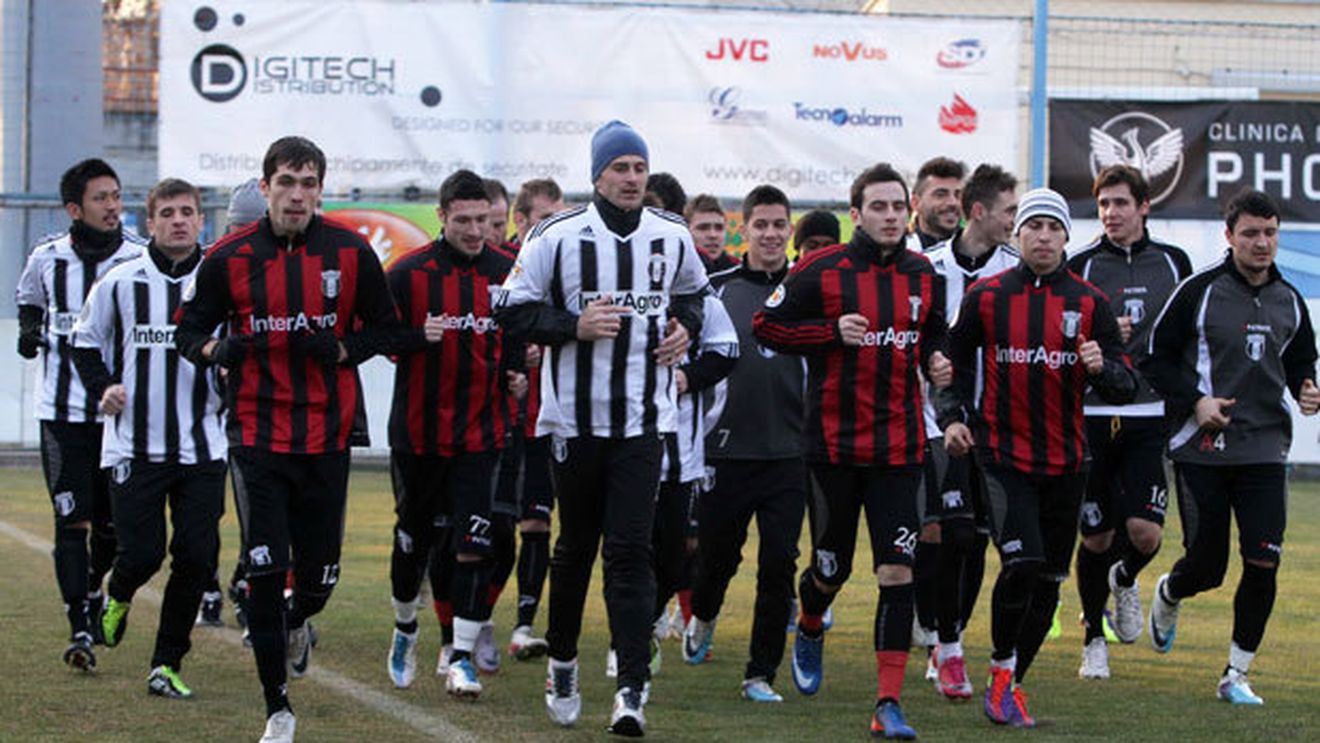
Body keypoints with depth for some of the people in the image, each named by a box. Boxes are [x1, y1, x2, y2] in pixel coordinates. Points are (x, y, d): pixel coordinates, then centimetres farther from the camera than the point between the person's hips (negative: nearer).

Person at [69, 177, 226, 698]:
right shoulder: (121, 283, 1)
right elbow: (85, 342, 15)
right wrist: (102, 388, 0)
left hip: (202, 448, 1)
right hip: (134, 446, -1)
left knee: (196, 558, -4)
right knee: (141, 554, -8)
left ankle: (167, 664, 11)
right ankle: (117, 596, 29)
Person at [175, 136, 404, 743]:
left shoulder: (351, 253, -1)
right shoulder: (229, 257, -2)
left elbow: (386, 328, 8)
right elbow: (190, 329, 6)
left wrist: (342, 348, -12)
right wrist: (218, 349, -16)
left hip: (327, 434, 1)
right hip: (257, 432, -1)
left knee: (319, 573, 7)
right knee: (264, 570, -7)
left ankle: (298, 622, 46)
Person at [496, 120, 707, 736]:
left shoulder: (672, 238, 6)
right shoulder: (558, 237, -6)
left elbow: (690, 291, 26)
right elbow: (513, 311, -3)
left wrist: (685, 327, 6)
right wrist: (575, 325, -16)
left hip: (643, 419, 1)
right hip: (575, 417, -1)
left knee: (631, 551, -8)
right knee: (576, 545, 11)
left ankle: (631, 690, -12)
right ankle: (562, 661, 33)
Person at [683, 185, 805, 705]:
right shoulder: (717, 289, 4)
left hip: (788, 452, 0)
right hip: (725, 448, 0)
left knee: (779, 564, -4)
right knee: (717, 554, 10)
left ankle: (761, 674, 6)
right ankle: (702, 616, 43)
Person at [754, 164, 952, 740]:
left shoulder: (925, 277, 7)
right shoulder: (822, 272, -6)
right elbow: (766, 326, -4)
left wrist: (936, 360, 3)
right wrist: (833, 332, -15)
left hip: (899, 448, 2)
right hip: (833, 443, -2)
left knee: (897, 572, -8)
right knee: (831, 568, 10)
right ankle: (809, 631, 46)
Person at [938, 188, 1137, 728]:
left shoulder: (1089, 304, 3)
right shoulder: (985, 296, 1)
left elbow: (1125, 387, 2)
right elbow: (954, 361, 13)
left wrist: (1101, 368, -19)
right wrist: (952, 417, -1)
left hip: (1065, 461, 3)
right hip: (1003, 456, -3)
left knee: (1048, 580, 7)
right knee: (1021, 563, -20)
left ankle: (1010, 684, 22)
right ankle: (1001, 668, -1)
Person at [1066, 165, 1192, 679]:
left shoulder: (1173, 263, 8)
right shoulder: (1080, 267, 0)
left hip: (1150, 418, 1)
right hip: (1092, 417, -1)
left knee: (1145, 531, -14)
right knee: (1096, 537, 4)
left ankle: (1125, 581, 22)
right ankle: (1094, 641, 22)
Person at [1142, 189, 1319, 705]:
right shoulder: (1199, 292, -5)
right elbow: (1156, 358, -2)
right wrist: (1194, 401, -14)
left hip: (1265, 449, 3)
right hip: (1201, 449, -3)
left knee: (1263, 561, -8)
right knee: (1206, 566, 0)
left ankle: (1237, 675, 5)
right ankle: (1167, 595, 39)